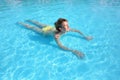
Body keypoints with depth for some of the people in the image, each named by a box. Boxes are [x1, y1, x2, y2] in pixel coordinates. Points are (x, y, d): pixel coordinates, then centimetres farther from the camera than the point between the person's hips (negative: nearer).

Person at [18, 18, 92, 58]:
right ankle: (20, 23, 46)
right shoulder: (56, 35, -48)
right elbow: (60, 46, -57)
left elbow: (77, 30, -14)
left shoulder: (67, 29, -31)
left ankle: (29, 20, 60)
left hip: (50, 27, 5)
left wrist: (85, 36, -23)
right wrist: (73, 50, -64)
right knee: (31, 27, 21)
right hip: (44, 31, -5)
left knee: (38, 23, 32)